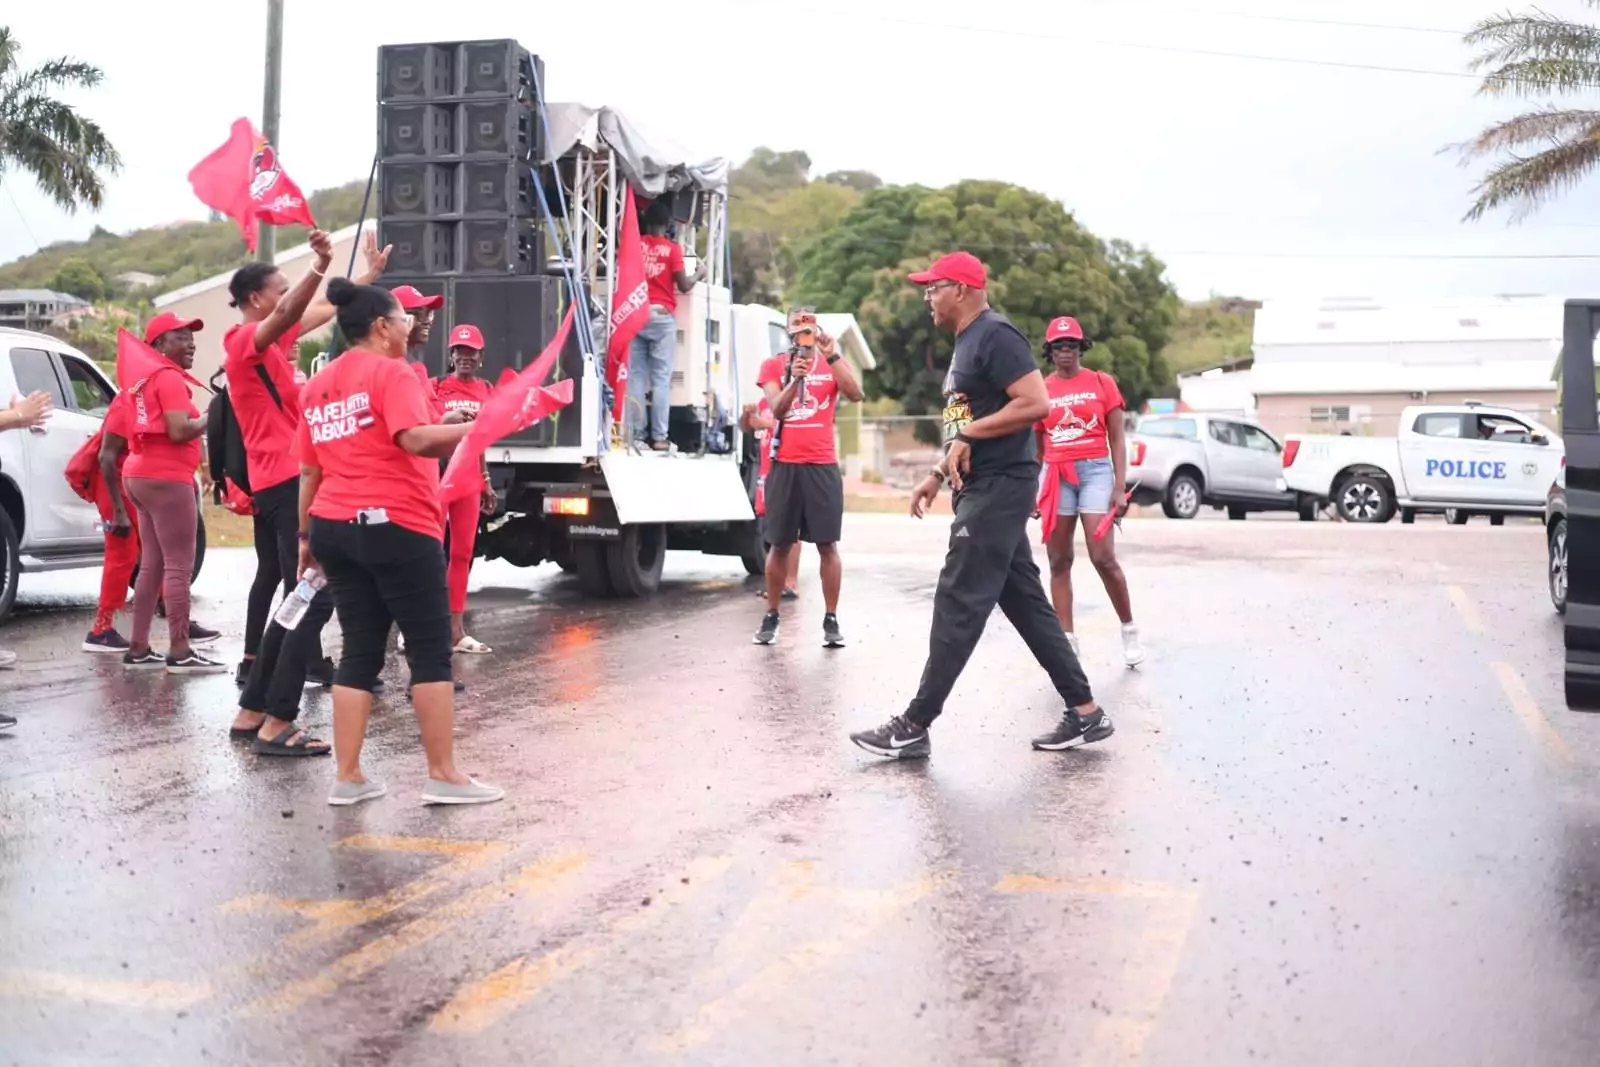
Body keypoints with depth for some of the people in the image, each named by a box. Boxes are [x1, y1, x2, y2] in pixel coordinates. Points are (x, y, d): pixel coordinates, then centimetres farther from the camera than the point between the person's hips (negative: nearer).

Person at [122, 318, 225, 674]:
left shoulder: (147, 380, 19)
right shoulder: (170, 378, -11)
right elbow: (179, 431, -21)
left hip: (144, 475, 10)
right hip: (166, 479, -10)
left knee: (152, 565, 13)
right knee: (179, 567, -9)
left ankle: (138, 648, 15)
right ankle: (180, 653, -9)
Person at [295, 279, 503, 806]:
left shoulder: (317, 386, 16)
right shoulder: (391, 373, -7)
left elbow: (309, 469, 16)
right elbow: (417, 439, -22)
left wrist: (307, 534, 19)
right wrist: (479, 426, -19)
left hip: (334, 527, 8)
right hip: (394, 526, -8)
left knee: (360, 652, 10)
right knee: (431, 649, -1)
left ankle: (348, 777, 8)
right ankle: (443, 776, 2)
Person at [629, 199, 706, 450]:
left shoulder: (635, 244, 7)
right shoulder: (672, 249, -3)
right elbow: (684, 286, -3)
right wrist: (699, 273, 15)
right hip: (662, 316, -3)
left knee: (636, 376, 4)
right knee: (661, 379, -2)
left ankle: (636, 434, 2)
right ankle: (659, 436, -4)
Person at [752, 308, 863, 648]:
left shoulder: (833, 363, 8)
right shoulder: (773, 366, 8)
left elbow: (855, 394, -10)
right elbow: (776, 409, -6)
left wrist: (832, 356, -17)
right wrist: (794, 380, -22)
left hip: (822, 465, 0)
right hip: (785, 465, 0)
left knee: (828, 545, -2)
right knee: (780, 545, 6)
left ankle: (831, 619, 3)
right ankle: (771, 617, 15)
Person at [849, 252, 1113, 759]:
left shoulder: (995, 335, -13)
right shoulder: (967, 343, 19)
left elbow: (1036, 403, -22)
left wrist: (969, 434, -19)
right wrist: (938, 475, 18)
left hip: (999, 489, -11)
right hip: (983, 489, 11)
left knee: (958, 604, -7)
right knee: (1025, 602, 10)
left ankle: (915, 727, -3)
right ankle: (1085, 712, 14)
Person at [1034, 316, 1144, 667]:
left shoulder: (1102, 383, 3)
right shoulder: (1040, 391, 8)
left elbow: (1117, 440, 3)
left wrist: (1120, 488, -6)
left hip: (1095, 471, -3)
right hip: (1056, 477, 3)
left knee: (1103, 558, -10)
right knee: (1059, 562, 3)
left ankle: (1130, 631, 8)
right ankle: (1067, 640, 9)